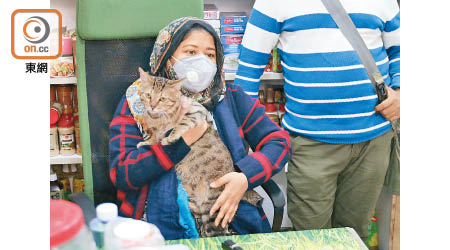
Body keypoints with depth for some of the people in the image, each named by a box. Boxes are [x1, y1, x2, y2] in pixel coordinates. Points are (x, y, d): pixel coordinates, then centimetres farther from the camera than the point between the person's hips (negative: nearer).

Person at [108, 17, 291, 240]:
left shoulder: (232, 98, 10)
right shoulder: (137, 101, 3)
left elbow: (280, 142, 6)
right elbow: (120, 174, -6)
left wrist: (245, 177, -12)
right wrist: (182, 139, -13)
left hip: (228, 219, 2)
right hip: (160, 228, -1)